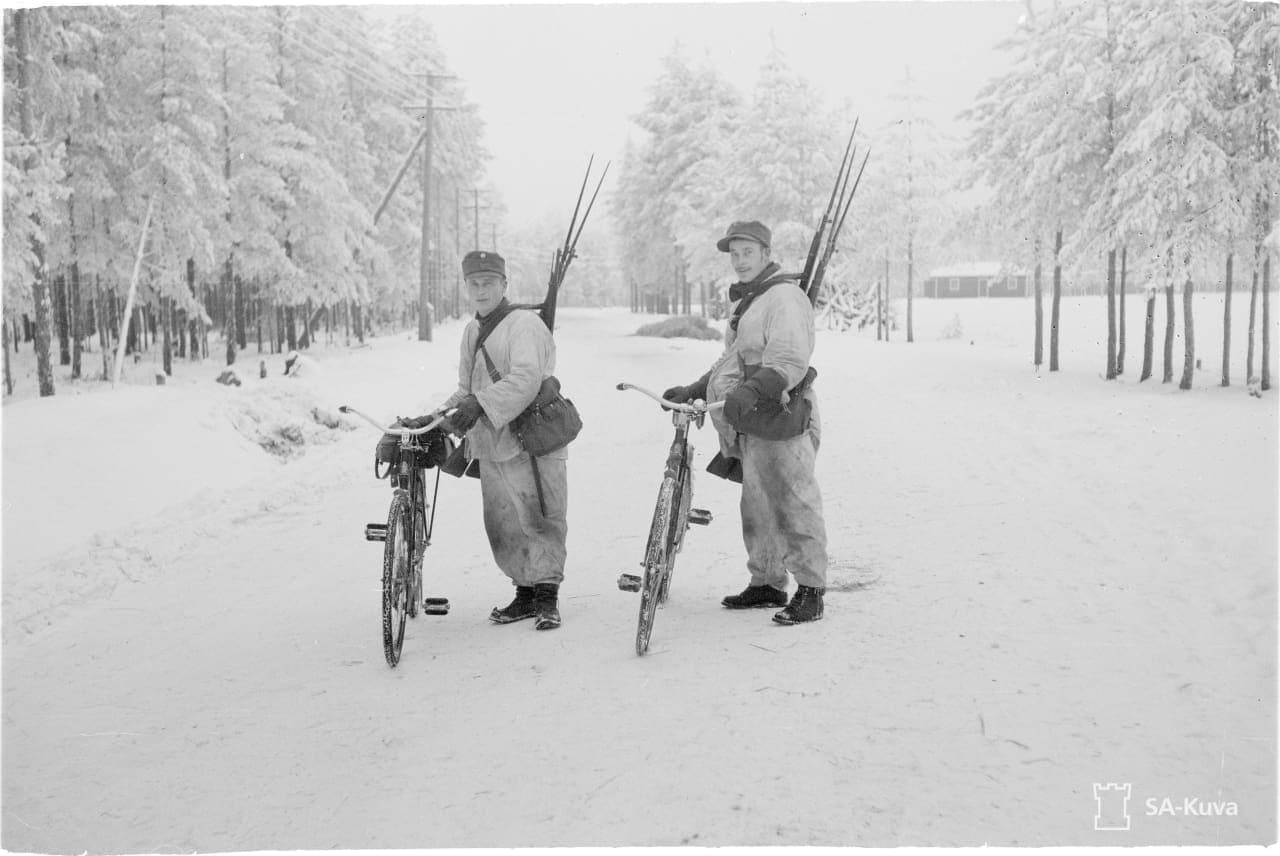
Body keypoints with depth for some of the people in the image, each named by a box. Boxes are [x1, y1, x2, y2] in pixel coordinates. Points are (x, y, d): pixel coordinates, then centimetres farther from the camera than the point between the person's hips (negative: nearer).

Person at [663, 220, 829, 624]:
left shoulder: (785, 297, -9)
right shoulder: (745, 302, 24)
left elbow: (789, 360, -23)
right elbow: (730, 362, 31)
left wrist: (751, 391, -35)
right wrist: (692, 391, 21)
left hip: (779, 419, -10)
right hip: (748, 424, 10)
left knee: (793, 507, -7)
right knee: (756, 508, 15)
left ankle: (811, 591, -2)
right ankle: (766, 584, 24)